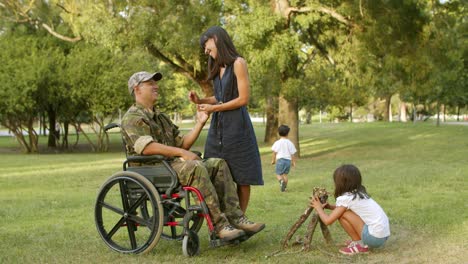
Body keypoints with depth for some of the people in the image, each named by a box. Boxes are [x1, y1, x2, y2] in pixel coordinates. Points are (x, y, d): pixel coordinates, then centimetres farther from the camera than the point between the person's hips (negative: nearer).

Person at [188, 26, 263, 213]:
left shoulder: (238, 63, -6)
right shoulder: (218, 68, 16)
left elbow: (243, 99, -11)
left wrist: (214, 108, -8)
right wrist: (200, 101, 4)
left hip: (237, 126, -7)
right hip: (217, 126, 7)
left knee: (241, 178, 0)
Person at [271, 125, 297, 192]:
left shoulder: (277, 143, -3)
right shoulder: (290, 143, 2)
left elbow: (274, 152, -1)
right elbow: (292, 153, 5)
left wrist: (273, 160, 11)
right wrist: (293, 162, 15)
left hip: (280, 159, -2)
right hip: (288, 160, 2)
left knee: (278, 174, 4)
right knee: (285, 174, 14)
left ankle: (281, 181, -26)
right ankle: (284, 187, 12)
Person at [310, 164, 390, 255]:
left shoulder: (345, 198, -11)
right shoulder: (359, 193, 13)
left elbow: (328, 221, -8)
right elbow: (343, 208, 30)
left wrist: (318, 207, 9)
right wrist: (330, 206, 15)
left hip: (375, 237, -9)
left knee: (342, 214, -7)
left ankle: (360, 245, 0)